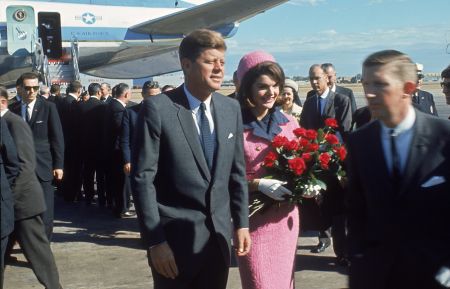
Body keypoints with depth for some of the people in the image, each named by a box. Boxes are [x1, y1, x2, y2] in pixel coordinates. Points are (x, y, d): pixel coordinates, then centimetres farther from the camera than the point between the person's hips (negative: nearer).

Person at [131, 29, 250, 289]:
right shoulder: (158, 109, -11)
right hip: (176, 238, -5)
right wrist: (154, 241, -15)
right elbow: (143, 178, -12)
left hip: (219, 236, 5)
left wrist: (241, 223, 7)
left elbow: (237, 171, 10)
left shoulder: (231, 108, 5)